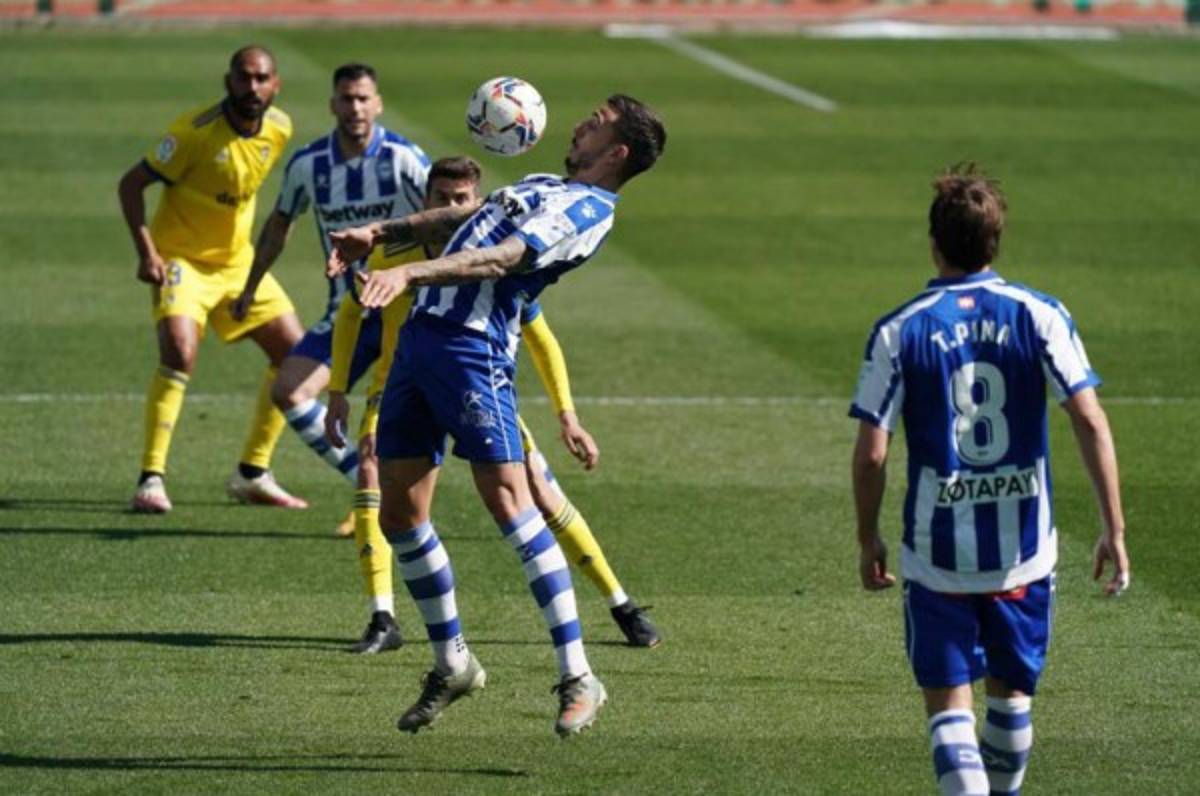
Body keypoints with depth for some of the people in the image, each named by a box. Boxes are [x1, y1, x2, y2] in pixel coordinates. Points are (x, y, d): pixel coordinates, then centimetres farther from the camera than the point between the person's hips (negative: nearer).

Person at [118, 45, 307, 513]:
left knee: (294, 352, 5)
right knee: (179, 351, -28)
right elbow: (131, 184, -16)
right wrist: (146, 251, -24)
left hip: (236, 259, 7)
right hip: (181, 258, -7)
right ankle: (151, 480, -22)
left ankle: (252, 475, 17)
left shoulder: (279, 128, -4)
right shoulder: (197, 131, -22)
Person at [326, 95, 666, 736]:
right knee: (399, 514, 6)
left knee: (507, 501, -18)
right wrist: (379, 235, 21)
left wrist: (412, 273, -29)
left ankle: (577, 678, -15)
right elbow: (456, 219, 34)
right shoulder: (543, 186, 25)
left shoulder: (589, 209, -5)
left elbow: (501, 258, -18)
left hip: (473, 346, -9)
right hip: (421, 334, 9)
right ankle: (451, 664, 21)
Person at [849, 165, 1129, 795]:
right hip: (1025, 548, 2)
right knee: (1012, 688, 22)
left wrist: (868, 540, 7)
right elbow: (1090, 421, -10)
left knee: (947, 703, 2)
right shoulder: (1039, 316, -4)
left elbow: (870, 454, -7)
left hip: (937, 551, -2)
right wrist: (1114, 529, -6)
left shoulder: (898, 332, -6)